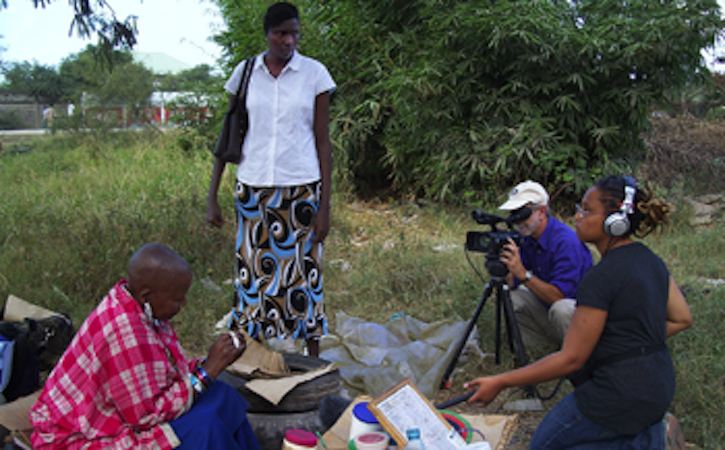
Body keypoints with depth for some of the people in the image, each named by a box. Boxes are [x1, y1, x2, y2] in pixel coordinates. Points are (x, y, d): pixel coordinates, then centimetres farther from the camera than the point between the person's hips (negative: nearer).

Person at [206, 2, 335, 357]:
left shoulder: (314, 74, 0)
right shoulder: (245, 72, 4)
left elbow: (322, 142, 0)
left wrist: (325, 207, -5)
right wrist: (212, 197, 4)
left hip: (301, 190, -1)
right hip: (253, 189, 2)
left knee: (304, 273, 3)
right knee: (253, 274, 5)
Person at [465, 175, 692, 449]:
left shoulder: (602, 278, -22)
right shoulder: (651, 261, 4)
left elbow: (571, 359, -21)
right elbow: (682, 319, 13)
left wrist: (500, 383, -17)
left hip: (623, 393, -9)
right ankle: (652, 426, 16)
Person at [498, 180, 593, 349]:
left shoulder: (567, 242, -25)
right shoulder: (527, 238, -1)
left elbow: (559, 295, -32)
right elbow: (511, 284, -4)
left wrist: (523, 274, -41)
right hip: (546, 306, 8)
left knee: (561, 309, -37)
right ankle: (553, 344, 4)